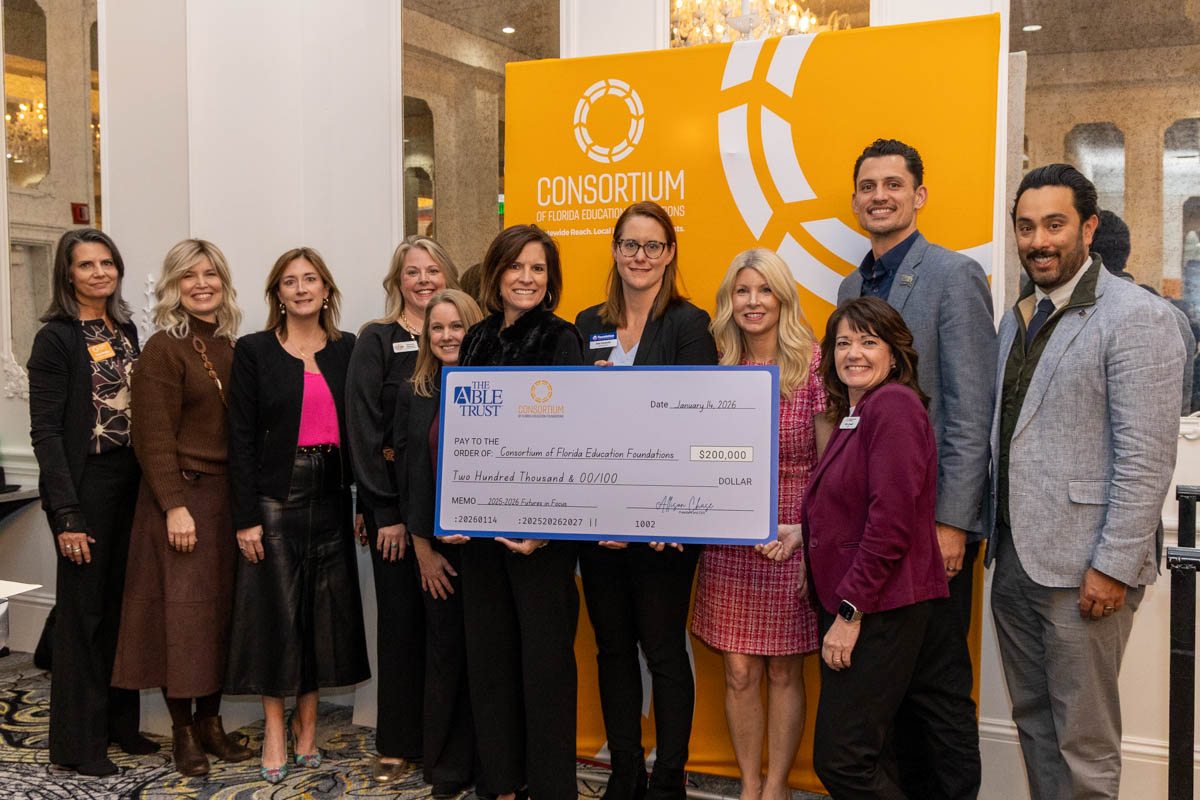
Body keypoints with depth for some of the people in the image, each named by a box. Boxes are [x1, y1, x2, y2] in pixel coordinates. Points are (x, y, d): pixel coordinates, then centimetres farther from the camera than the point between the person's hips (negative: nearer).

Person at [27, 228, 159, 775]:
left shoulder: (125, 330, 11)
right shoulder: (56, 338, -9)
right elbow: (44, 430, -13)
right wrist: (66, 513, -18)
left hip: (130, 482, 6)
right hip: (86, 484, -6)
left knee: (122, 604, 13)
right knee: (83, 609, 3)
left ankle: (120, 722, 27)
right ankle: (78, 741, 17)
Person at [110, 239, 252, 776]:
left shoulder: (229, 347, 12)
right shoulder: (163, 349, -6)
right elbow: (154, 436, -11)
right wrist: (175, 506, -17)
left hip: (229, 494, 6)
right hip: (183, 494, -6)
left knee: (223, 608, 10)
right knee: (183, 610, 1)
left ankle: (210, 719, 24)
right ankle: (182, 731, 15)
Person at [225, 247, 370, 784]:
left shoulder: (347, 350, 8)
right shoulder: (253, 351, 0)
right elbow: (241, 437, -4)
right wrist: (246, 517, -9)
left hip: (331, 496, 3)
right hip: (276, 495, -3)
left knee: (325, 607, 8)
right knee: (275, 608, 2)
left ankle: (307, 722, 23)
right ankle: (275, 729, 17)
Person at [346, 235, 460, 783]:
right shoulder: (377, 340, 0)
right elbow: (363, 427, -5)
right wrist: (386, 511, -10)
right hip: (394, 496, -2)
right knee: (402, 615, 4)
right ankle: (396, 744, 20)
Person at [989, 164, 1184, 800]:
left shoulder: (1136, 317, -10)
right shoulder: (1017, 317, 14)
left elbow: (1147, 459, -16)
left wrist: (1113, 567, -18)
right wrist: (996, 538, 13)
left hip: (1083, 568, -7)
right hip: (1014, 559, 7)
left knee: (1083, 741, 5)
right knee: (1033, 724, 18)